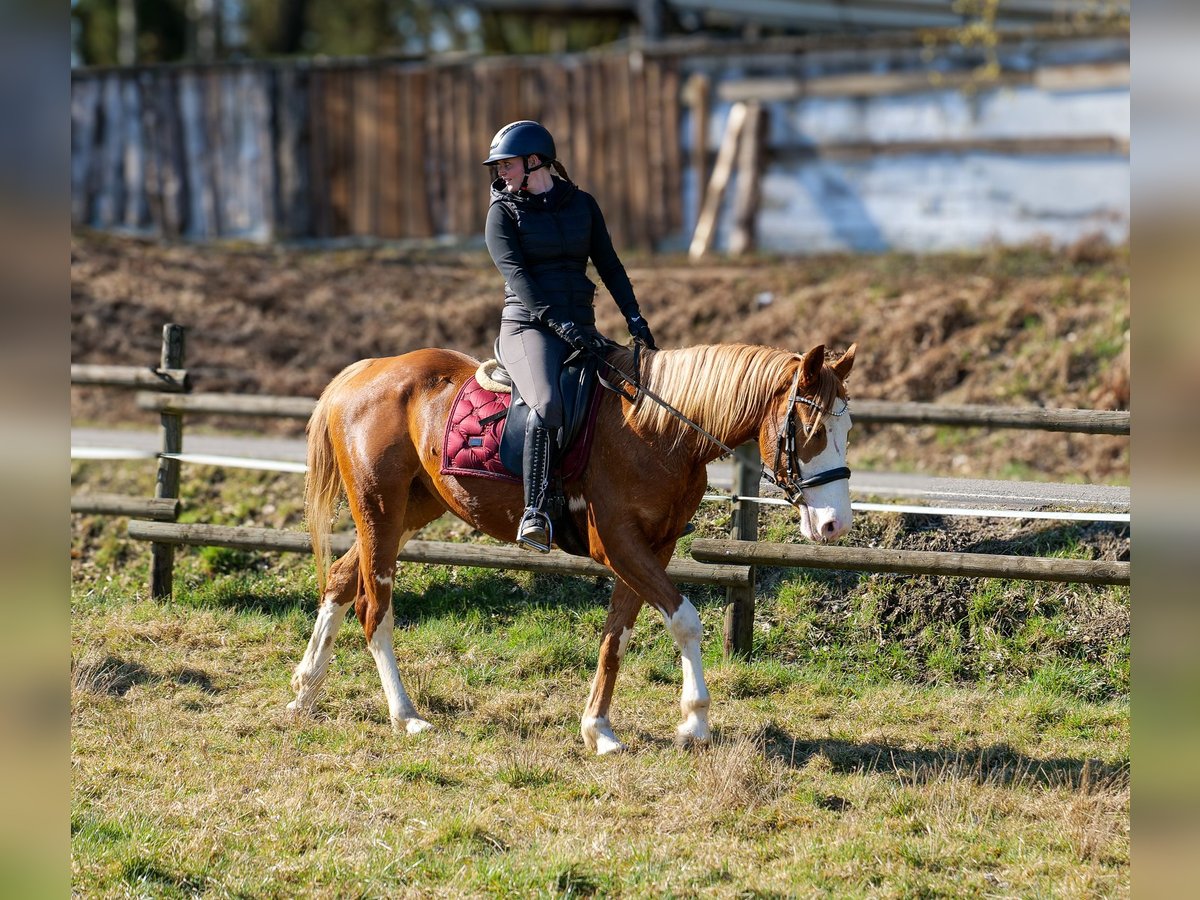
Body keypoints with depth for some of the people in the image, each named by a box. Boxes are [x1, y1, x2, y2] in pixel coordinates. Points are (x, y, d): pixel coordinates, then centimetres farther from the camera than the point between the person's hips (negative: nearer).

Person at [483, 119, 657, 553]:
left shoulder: (582, 204, 13)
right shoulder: (504, 212, 3)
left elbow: (608, 265, 15)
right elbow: (516, 274, -10)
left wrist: (633, 316, -1)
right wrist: (559, 324, -24)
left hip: (581, 327, 5)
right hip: (529, 325, -5)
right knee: (547, 404, -33)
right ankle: (535, 514, -36)